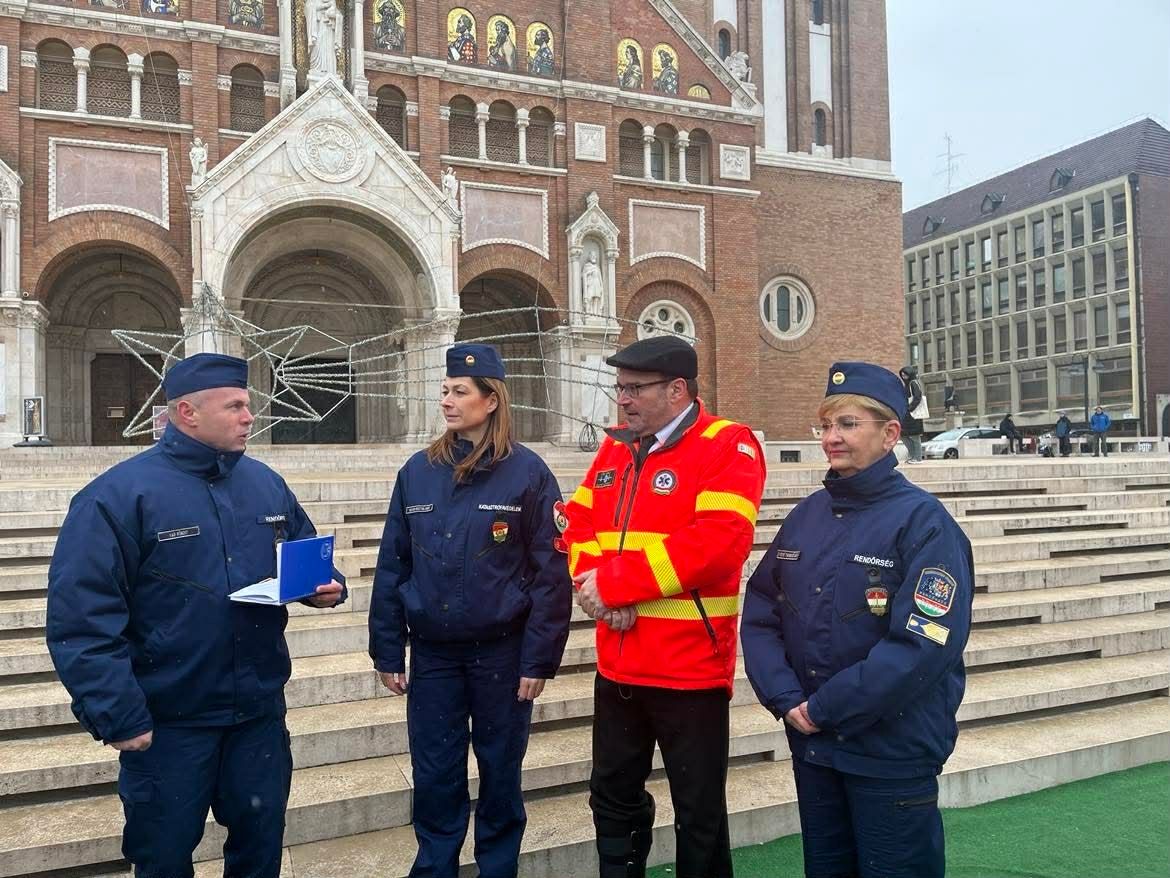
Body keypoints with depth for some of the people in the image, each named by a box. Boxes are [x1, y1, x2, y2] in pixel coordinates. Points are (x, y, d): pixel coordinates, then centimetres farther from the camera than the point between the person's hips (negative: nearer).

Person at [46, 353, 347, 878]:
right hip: (168, 723, -4)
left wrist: (326, 586, -7)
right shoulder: (119, 495, -15)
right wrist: (118, 717, -19)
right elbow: (82, 620, -17)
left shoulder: (266, 484, 3)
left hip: (260, 712, 5)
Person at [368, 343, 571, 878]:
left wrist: (539, 659, -10)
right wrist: (387, 651, 3)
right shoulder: (418, 472, 2)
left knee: (500, 775, 13)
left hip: (502, 652, -2)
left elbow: (551, 573, -8)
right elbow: (392, 567, 5)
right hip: (432, 653, 3)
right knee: (434, 779, 12)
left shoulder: (527, 472, -8)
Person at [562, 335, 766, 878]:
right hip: (618, 663, 7)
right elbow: (578, 525, 8)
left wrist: (613, 584, -21)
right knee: (613, 799, 21)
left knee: (698, 813, 12)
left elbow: (717, 543, -26)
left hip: (690, 665, -6)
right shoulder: (616, 447, 10)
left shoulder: (726, 445, -13)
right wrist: (592, 584, -14)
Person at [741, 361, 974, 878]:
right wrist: (785, 698, -10)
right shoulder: (806, 516, 4)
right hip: (811, 744, 5)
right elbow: (760, 612, 4)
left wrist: (825, 708, -19)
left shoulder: (923, 521, -13)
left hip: (893, 753, -5)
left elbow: (923, 645, -22)